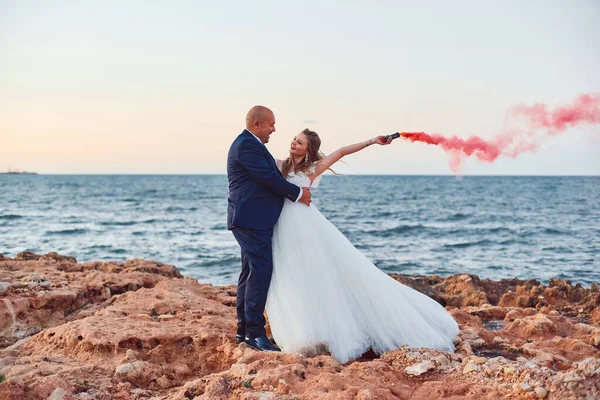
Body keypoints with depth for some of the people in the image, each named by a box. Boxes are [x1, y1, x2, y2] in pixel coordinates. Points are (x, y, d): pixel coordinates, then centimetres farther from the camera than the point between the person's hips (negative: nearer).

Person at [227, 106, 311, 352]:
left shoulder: (249, 144, 20)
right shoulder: (247, 145, -14)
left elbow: (269, 177, 20)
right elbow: (269, 178, -18)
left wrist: (297, 191, 10)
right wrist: (298, 194, -7)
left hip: (253, 220, 11)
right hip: (252, 220, -11)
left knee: (251, 273, 12)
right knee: (261, 271, -12)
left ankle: (244, 330, 18)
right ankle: (254, 333, -9)